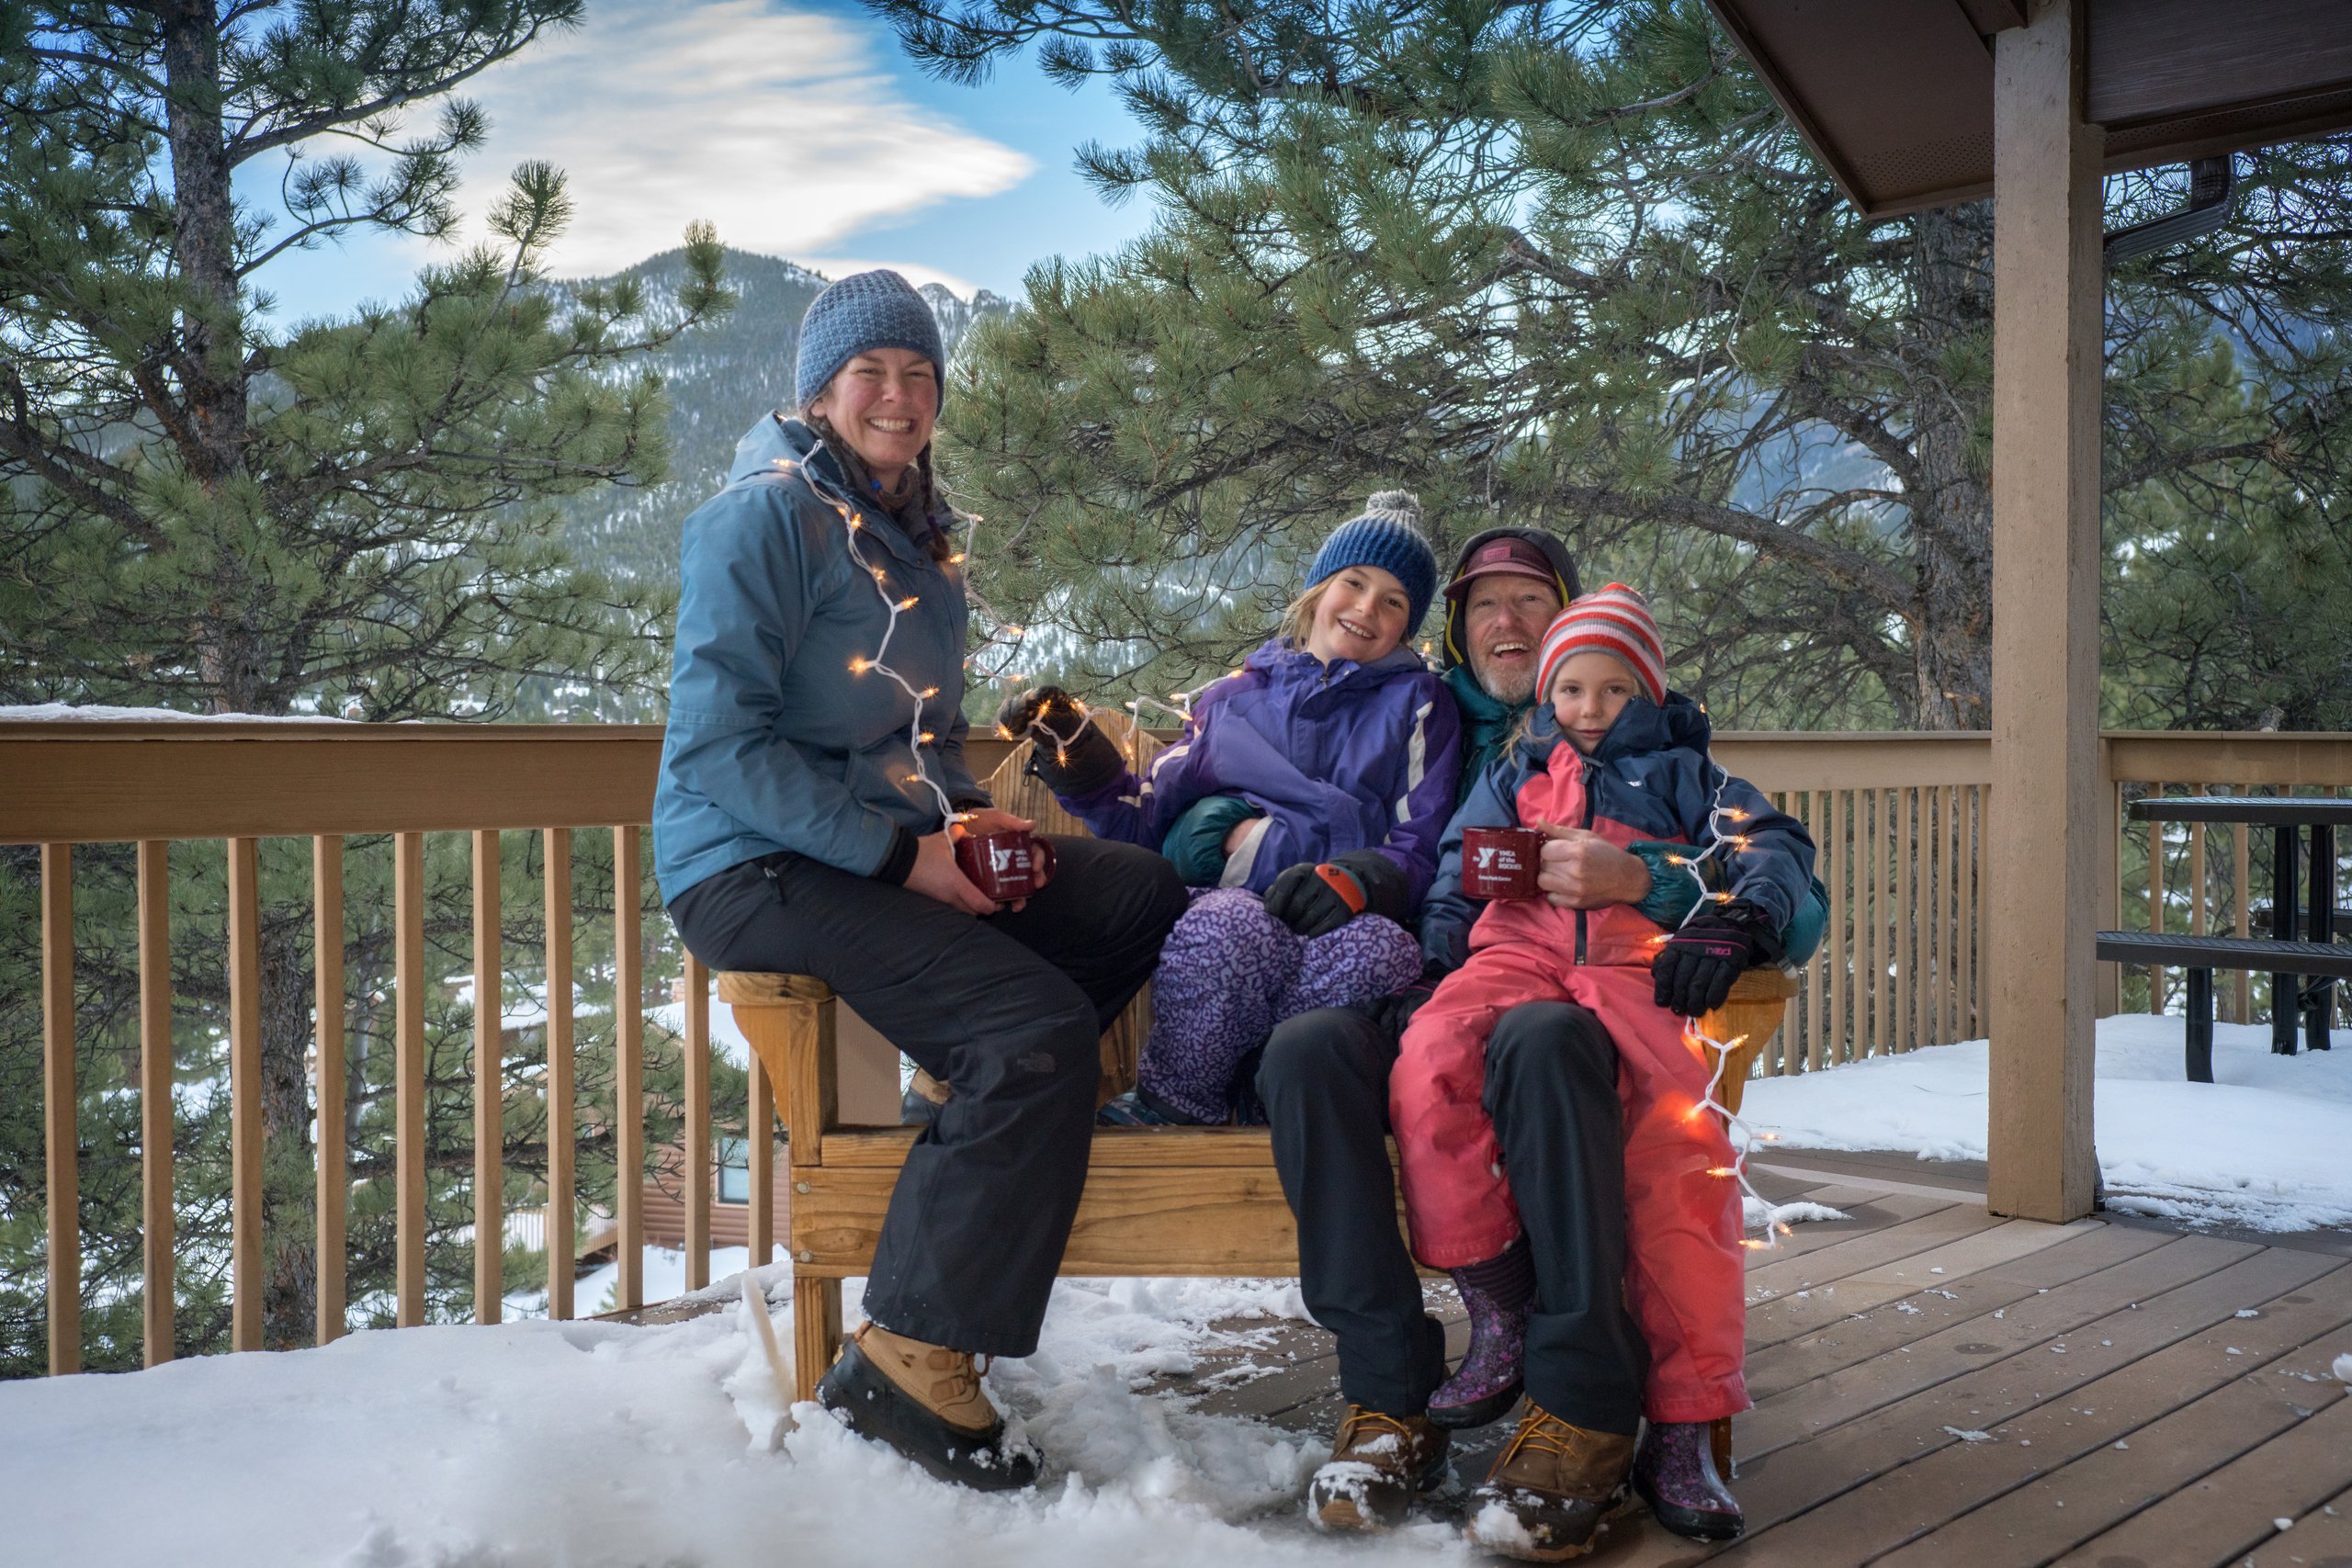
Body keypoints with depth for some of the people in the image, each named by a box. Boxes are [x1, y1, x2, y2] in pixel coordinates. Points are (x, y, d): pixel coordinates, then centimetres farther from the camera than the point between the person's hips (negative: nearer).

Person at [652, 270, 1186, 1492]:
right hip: (754, 870, -8)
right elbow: (718, 745, -18)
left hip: (894, 850, 8)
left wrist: (967, 822, 4)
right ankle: (907, 1356, -17)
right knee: (1040, 1027, -25)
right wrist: (902, 853, -20)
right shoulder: (764, 516, -9)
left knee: (1143, 895, -4)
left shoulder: (921, 538, 17)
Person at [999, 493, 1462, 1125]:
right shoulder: (1236, 696, 24)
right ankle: (1173, 1101, -17)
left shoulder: (1416, 703, 20)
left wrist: (1353, 881, -14)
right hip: (1227, 903, 0)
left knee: (1381, 949, -38)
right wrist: (1078, 760, 1)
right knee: (1230, 923, -39)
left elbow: (1422, 848, 8)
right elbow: (1148, 822, 18)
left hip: (1344, 923, 0)